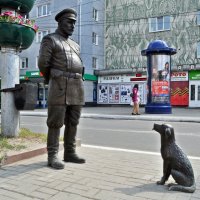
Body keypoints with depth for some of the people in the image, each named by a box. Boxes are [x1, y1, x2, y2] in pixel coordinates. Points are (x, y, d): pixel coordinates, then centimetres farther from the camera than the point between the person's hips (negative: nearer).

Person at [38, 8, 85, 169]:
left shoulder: (75, 45, 25)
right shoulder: (50, 39, 4)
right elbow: (43, 64, -2)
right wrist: (50, 80, 8)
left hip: (77, 86, 7)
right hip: (60, 86, -6)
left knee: (72, 122, 5)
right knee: (56, 122, -7)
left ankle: (70, 153, 11)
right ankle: (53, 156, -3)